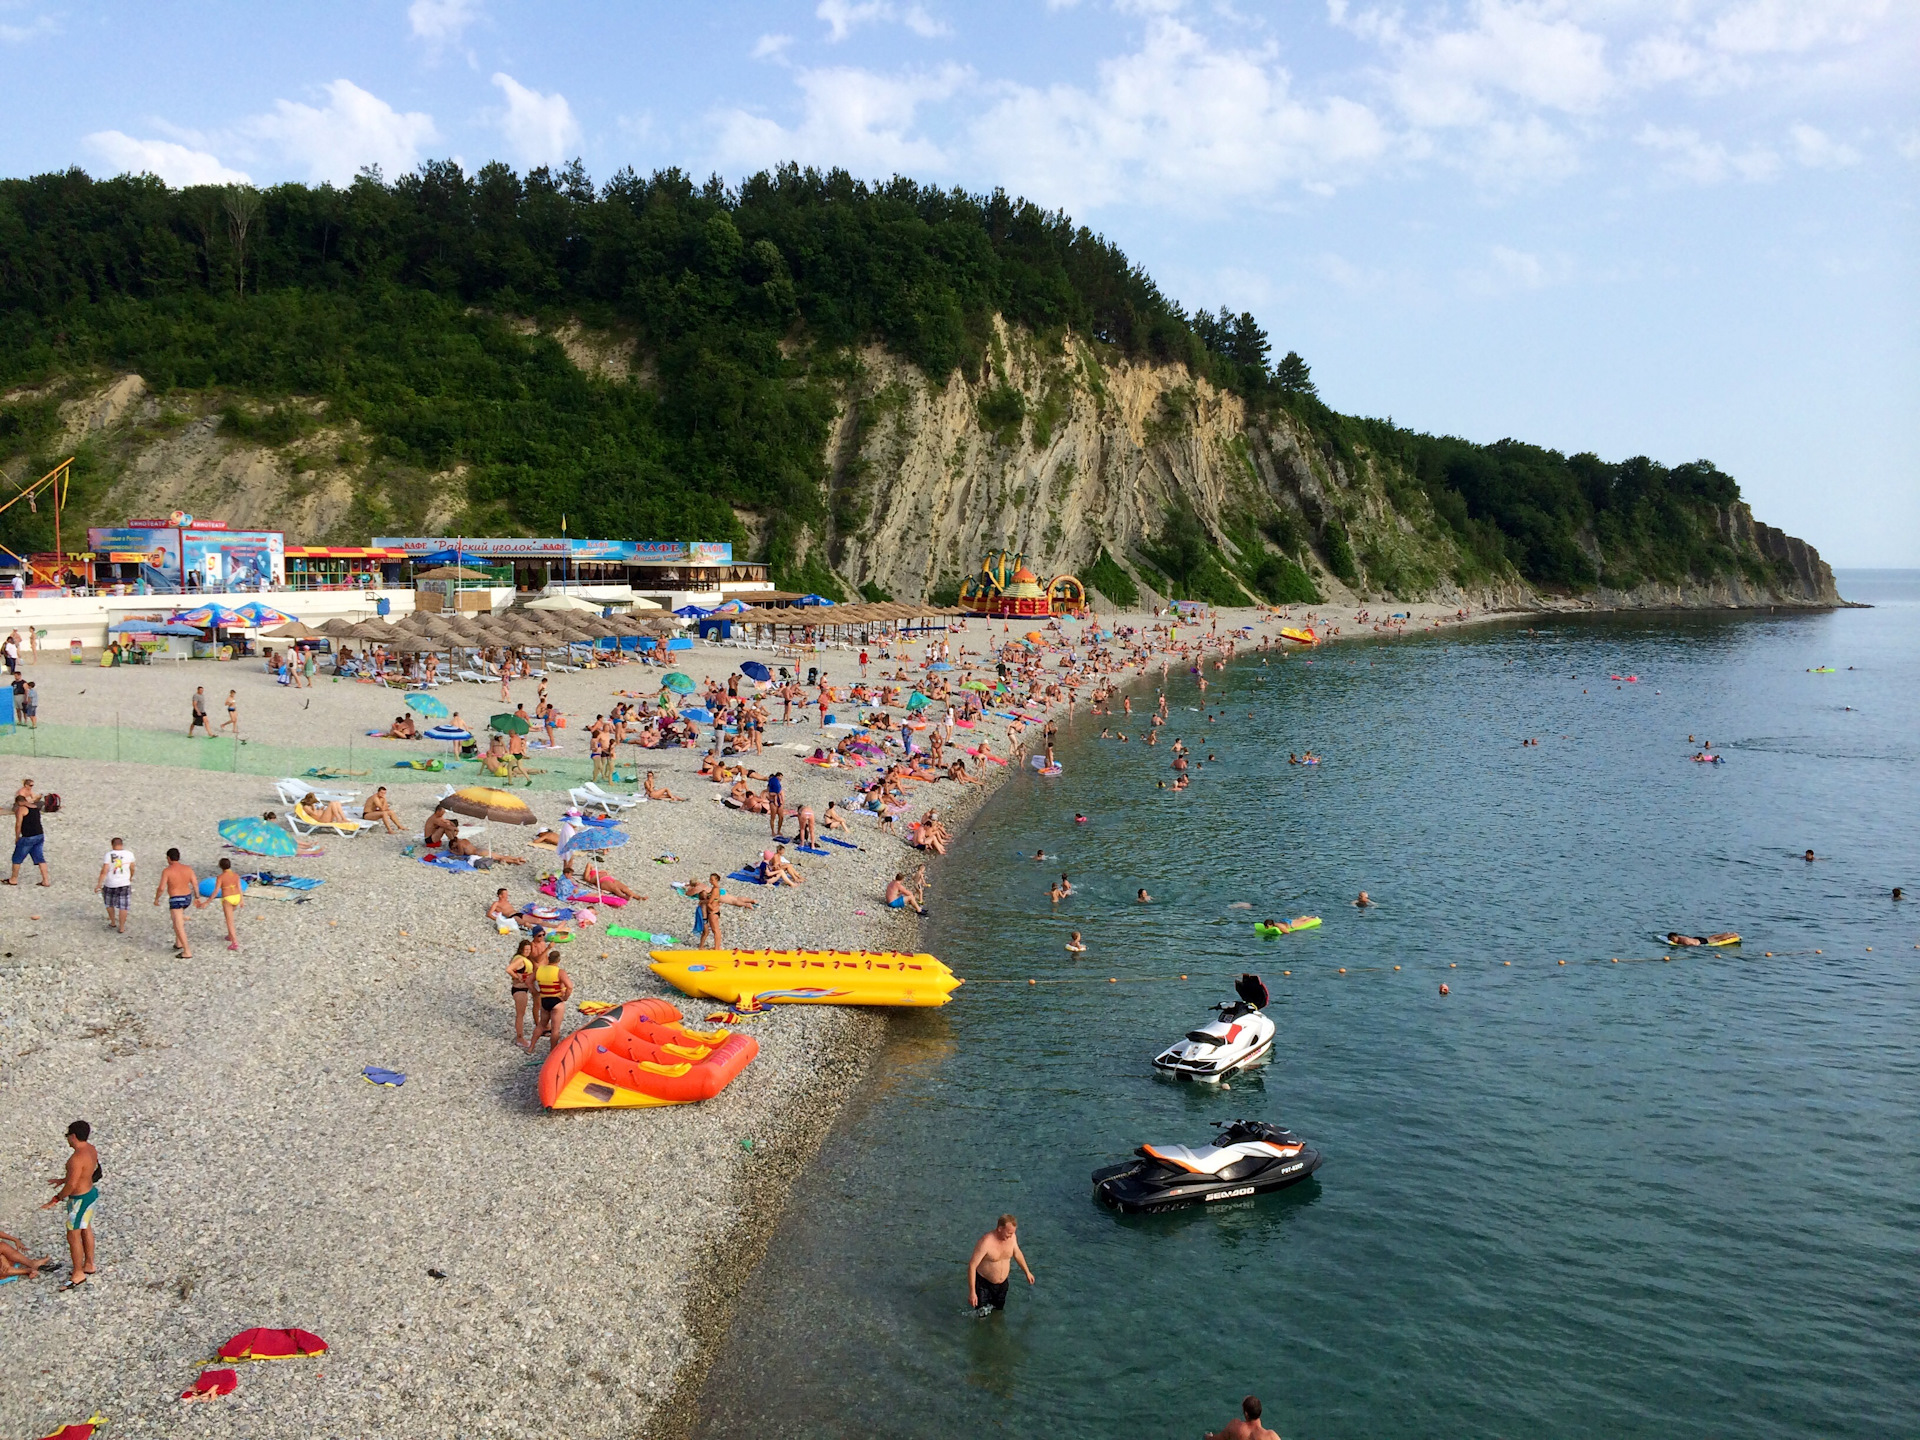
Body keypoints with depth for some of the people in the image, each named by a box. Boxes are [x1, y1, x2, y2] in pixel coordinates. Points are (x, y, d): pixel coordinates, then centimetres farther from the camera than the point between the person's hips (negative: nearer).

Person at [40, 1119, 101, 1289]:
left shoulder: (77, 1158, -30)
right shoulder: (90, 1149, -1)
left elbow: (72, 1185, -27)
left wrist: (56, 1200, -15)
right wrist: (63, 1179, 24)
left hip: (80, 1199, -10)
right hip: (90, 1192, 10)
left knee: (73, 1236, 4)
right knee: (85, 1230, 23)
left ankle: (78, 1275, 15)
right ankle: (88, 1265, 38)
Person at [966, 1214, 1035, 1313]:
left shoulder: (1012, 1237, -12)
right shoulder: (986, 1242, -30)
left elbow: (1017, 1253, 11)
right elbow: (972, 1266, -27)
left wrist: (1027, 1272, 23)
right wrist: (972, 1292, -27)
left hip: (1002, 1284, 5)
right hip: (984, 1283, -5)